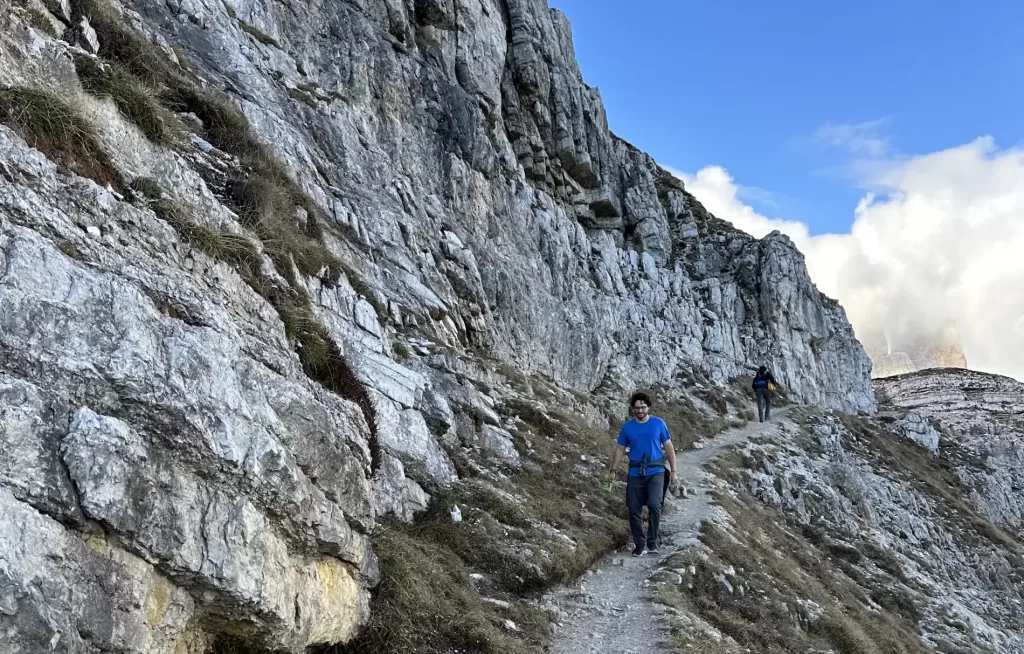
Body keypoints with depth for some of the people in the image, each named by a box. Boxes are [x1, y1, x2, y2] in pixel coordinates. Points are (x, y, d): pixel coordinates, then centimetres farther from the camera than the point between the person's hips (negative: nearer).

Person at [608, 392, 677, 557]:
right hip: (635, 474, 2)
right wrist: (613, 471, 4)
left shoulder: (659, 424, -1)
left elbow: (669, 448, 5)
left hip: (656, 472, -2)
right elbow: (620, 450, 10)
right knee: (634, 510, 1)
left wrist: (673, 471, 3)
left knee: (654, 505, -19)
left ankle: (652, 542, -5)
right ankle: (639, 544, 15)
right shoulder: (627, 427, 3)